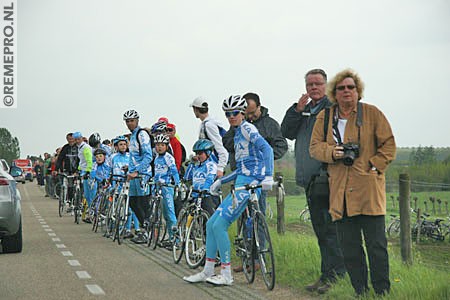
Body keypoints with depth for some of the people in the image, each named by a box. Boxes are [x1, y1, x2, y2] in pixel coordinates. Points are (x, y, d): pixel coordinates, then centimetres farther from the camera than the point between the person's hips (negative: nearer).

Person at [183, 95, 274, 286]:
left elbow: (267, 149, -21)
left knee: (220, 225, -12)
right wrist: (220, 181, 22)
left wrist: (268, 176, -31)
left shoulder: (247, 128, -6)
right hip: (241, 184, 10)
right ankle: (207, 272, 16)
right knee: (211, 224, 9)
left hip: (249, 183, -10)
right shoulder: (237, 133, 22)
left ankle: (226, 275, -4)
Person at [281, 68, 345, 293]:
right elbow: (287, 132, 9)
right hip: (310, 180, 8)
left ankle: (336, 276, -6)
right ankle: (325, 275, 20)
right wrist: (297, 110, -3)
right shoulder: (304, 110, 19)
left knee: (331, 229, -9)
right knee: (320, 230, 13)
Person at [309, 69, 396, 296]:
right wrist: (331, 152, -9)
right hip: (340, 190, 3)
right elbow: (315, 147, 11)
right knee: (348, 246, 4)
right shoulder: (324, 117, 13)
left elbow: (389, 144, 5)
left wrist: (374, 165, -8)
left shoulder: (372, 113, 5)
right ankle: (359, 292, 13)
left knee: (376, 244, -4)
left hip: (368, 189, -3)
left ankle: (382, 292, 4)